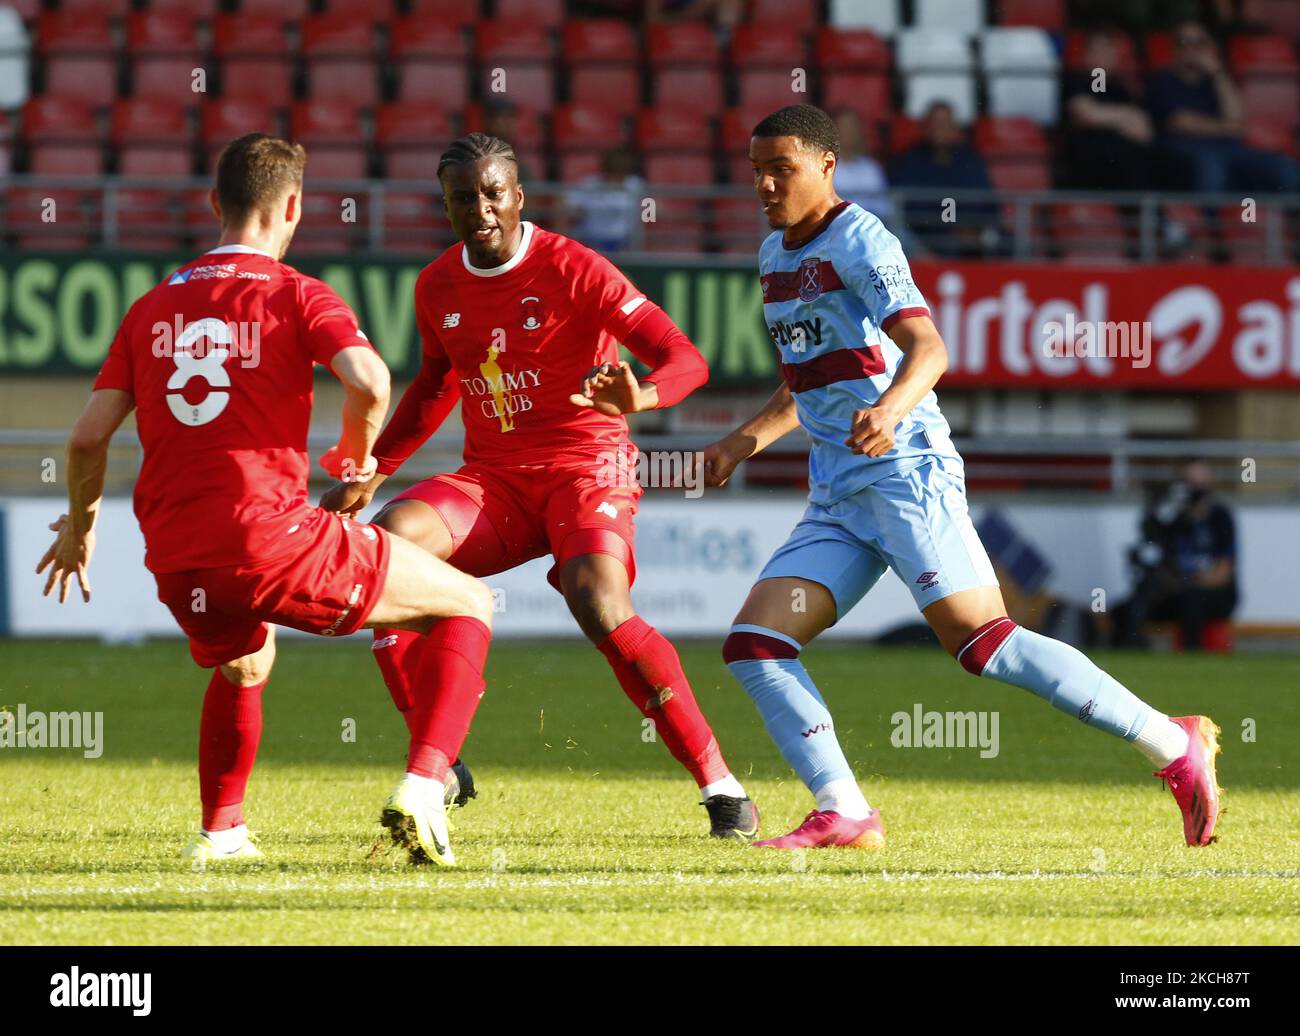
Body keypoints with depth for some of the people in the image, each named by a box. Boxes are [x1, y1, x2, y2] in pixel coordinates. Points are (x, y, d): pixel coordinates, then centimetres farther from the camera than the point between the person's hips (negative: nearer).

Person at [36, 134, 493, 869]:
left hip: (175, 560, 5)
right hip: (270, 538, -5)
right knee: (468, 607, 8)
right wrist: (359, 456, 4)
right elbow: (369, 379, -16)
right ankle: (422, 785, -10)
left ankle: (220, 831, 30)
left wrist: (80, 525, 30)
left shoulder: (152, 309, 15)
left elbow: (89, 437, 12)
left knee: (244, 664, 39)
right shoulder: (297, 296, 2)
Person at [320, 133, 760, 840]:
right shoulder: (437, 286, 5)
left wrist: (641, 396, -43)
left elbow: (684, 359, -21)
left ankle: (721, 788, -19)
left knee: (601, 608, -30)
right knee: (390, 537, -22)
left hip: (584, 468, -5)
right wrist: (373, 471, 16)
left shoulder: (571, 270, -14)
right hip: (491, 480, 5)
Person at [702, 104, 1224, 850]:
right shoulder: (776, 256, 20)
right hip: (836, 498, 9)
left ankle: (1176, 748, -17)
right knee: (754, 646, -6)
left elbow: (927, 348, -22)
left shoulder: (860, 242, -7)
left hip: (905, 473, -9)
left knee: (980, 639, -21)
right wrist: (745, 441, 18)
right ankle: (845, 815, -9)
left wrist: (890, 407, -42)